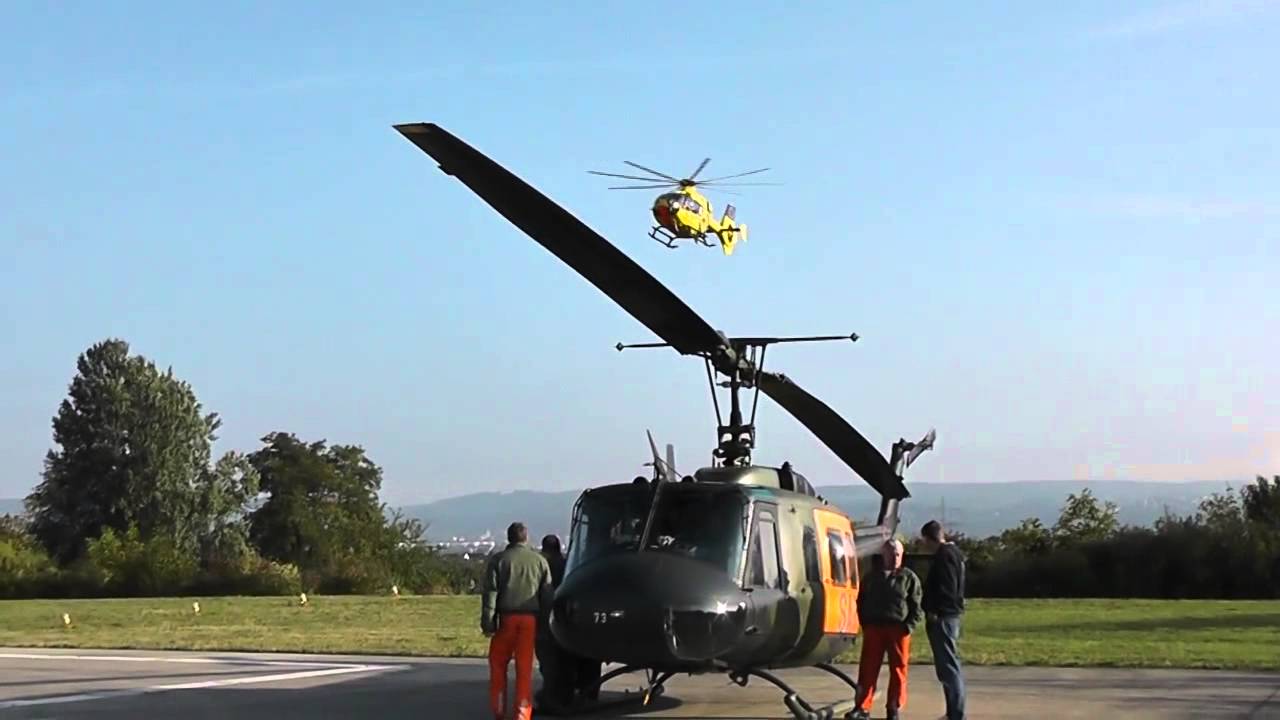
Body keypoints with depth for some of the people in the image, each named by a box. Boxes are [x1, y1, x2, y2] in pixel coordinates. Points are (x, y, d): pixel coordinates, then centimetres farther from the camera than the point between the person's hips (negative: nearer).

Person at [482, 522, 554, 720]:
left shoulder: (498, 560, 1)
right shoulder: (540, 561, 10)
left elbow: (490, 592, -6)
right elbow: (547, 596, 10)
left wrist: (487, 622, -7)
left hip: (506, 617, -2)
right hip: (530, 619, 2)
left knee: (498, 663, 13)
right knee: (525, 668, 5)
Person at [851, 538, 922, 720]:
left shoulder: (909, 577, 7)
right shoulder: (871, 577, 15)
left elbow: (916, 606, 4)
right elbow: (861, 602, 19)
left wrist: (909, 626, -9)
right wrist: (865, 624, 6)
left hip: (899, 629, -2)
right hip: (873, 628, 2)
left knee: (898, 671, 1)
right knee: (868, 669, -2)